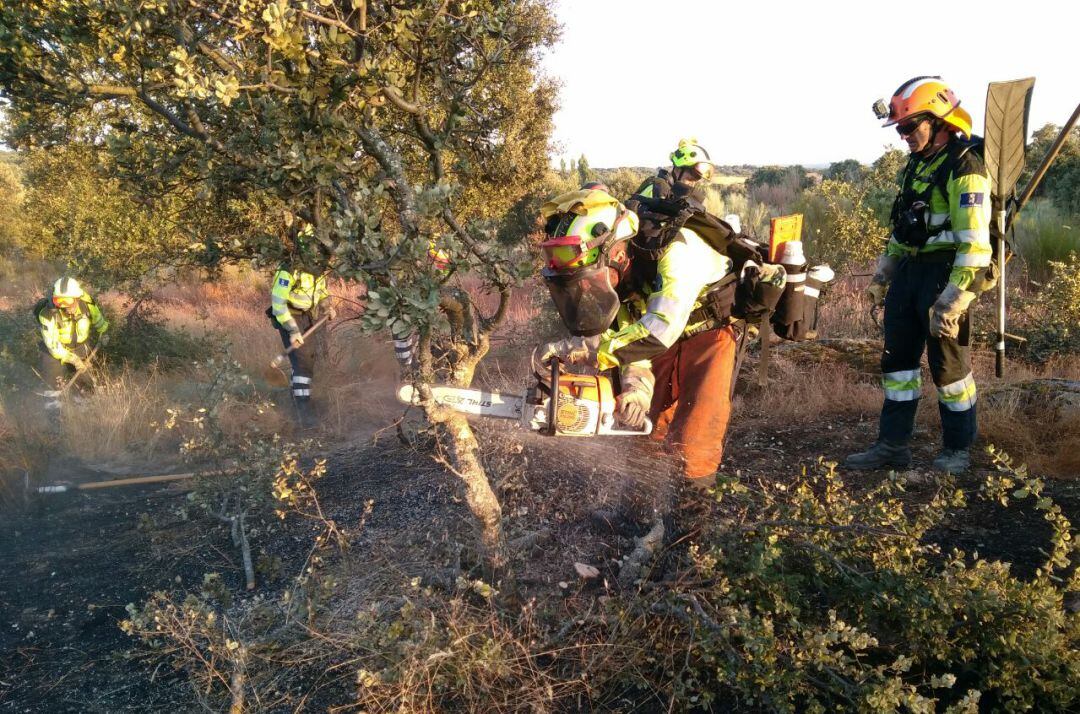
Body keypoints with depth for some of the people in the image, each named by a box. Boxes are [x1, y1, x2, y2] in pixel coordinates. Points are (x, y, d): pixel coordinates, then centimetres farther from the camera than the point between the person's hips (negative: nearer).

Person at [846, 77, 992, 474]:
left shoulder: (965, 169, -14)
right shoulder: (916, 165, 14)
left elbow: (974, 245, -20)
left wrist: (954, 300, -24)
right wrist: (881, 276, 21)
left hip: (944, 273, -8)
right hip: (909, 270, 9)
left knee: (948, 364, 2)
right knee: (897, 358, 10)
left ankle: (958, 449, 19)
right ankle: (892, 445, 19)